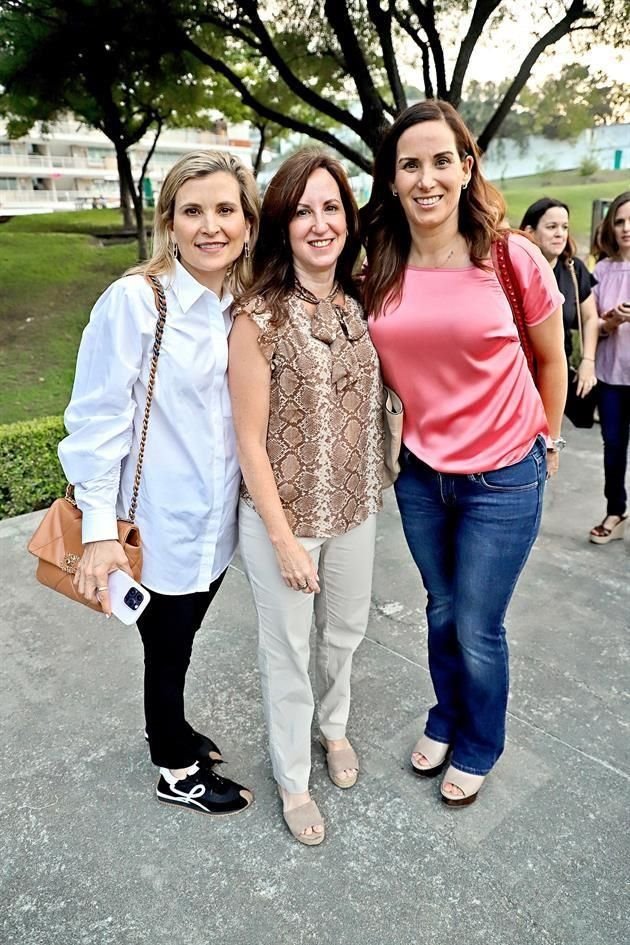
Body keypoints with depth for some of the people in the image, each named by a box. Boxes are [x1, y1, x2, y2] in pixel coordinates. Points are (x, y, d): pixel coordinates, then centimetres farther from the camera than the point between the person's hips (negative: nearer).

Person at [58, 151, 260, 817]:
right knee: (167, 649, 15)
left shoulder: (245, 307, 2)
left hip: (215, 522, 6)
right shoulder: (134, 300, -17)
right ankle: (177, 770, 40)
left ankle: (168, 729, 52)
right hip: (158, 528, -5)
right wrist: (99, 528, -16)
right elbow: (97, 418, -16)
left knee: (178, 641, 25)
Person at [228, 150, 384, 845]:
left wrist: (373, 494, 9)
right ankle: (292, 776, 39)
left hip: (354, 509, 5)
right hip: (283, 515, -5)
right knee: (288, 649, 13)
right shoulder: (259, 317, -17)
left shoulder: (356, 305, 0)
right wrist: (284, 539, -15)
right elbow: (250, 440, -16)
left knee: (345, 631, 23)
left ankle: (334, 726, 53)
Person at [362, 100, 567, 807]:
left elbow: (551, 358, 2)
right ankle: (444, 722, 46)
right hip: (421, 473, 3)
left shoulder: (514, 258, -13)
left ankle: (478, 750, 36)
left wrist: (547, 440, 11)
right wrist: (405, 429, 7)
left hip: (504, 477, -3)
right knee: (441, 610, 20)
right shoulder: (379, 271, -5)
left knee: (477, 630, 6)